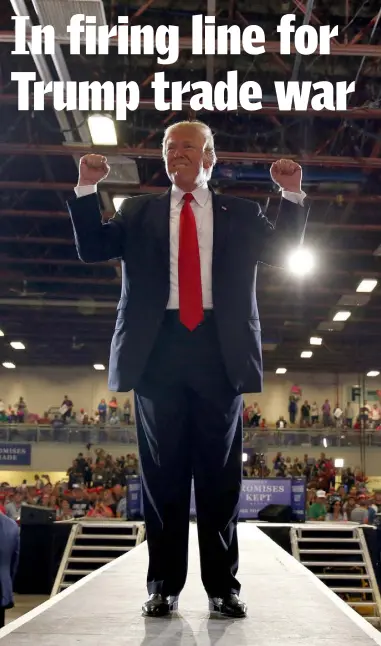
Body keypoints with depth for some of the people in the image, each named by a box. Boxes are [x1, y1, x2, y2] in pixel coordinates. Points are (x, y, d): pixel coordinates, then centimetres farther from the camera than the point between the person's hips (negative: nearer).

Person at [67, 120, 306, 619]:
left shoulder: (241, 213, 14)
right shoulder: (138, 211, 16)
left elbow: (282, 253, 5)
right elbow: (92, 250, 7)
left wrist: (292, 195, -4)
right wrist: (87, 189, -2)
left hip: (220, 350, 0)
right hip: (158, 347, 1)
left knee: (221, 475, 4)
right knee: (162, 474, 5)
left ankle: (224, 586, 13)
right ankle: (164, 586, 13)